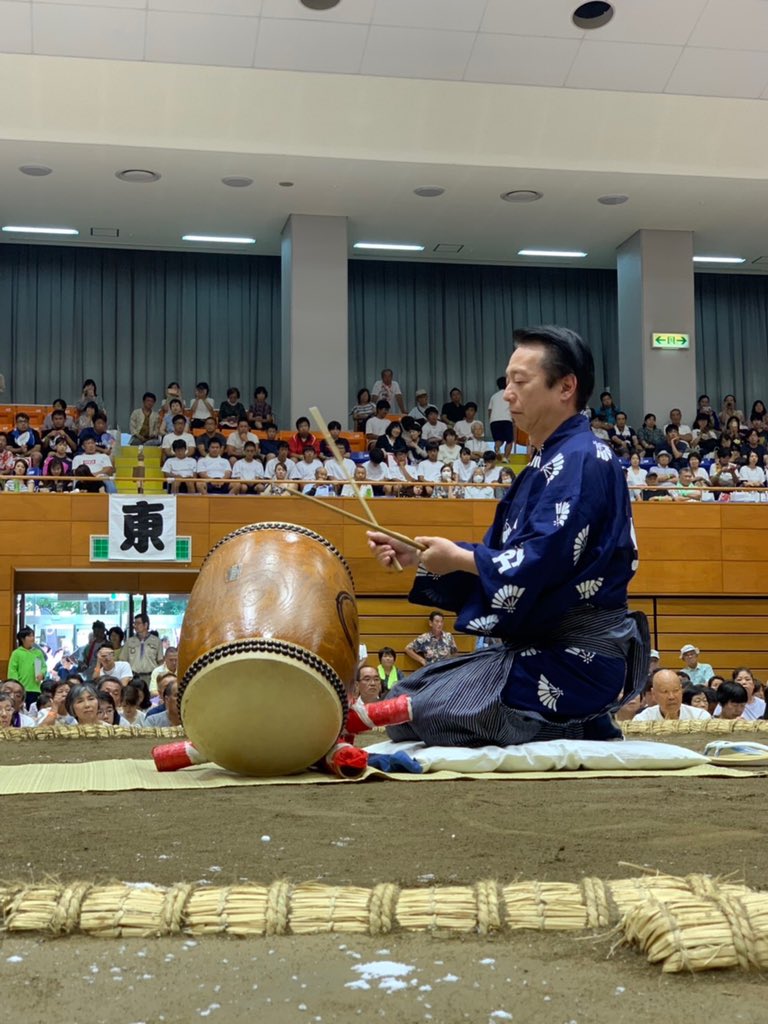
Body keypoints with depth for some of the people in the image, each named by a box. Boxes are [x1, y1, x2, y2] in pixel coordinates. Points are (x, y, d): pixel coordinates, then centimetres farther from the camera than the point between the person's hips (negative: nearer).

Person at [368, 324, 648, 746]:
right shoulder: (549, 462, 16)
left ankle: (584, 728, -5)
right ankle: (576, 724, 8)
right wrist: (417, 557, 5)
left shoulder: (582, 459, -15)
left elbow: (539, 563, -24)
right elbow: (503, 557, 15)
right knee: (407, 695, 13)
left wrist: (458, 558, -10)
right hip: (539, 645, 10)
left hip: (575, 660, -10)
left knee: (422, 714, -17)